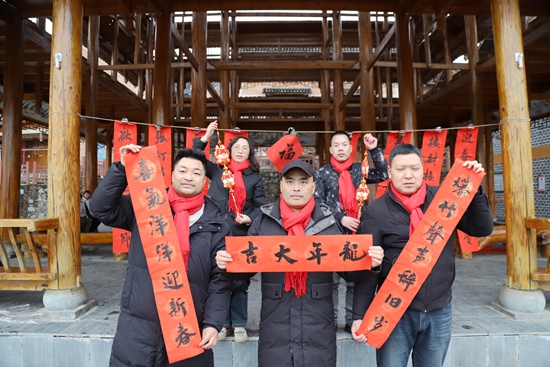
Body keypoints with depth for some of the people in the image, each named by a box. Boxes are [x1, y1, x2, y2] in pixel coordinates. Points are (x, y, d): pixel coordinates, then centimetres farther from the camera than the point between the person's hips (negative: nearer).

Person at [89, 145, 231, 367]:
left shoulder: (216, 225, -1)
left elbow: (220, 281, -2)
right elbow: (101, 207, -3)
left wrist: (213, 323, -10)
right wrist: (122, 167, -10)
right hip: (137, 328, 1)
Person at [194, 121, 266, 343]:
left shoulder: (254, 176, 9)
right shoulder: (217, 171, 10)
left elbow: (260, 204, 7)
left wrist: (250, 218, -11)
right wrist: (205, 137, 2)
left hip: (242, 235, 0)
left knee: (239, 281, 4)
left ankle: (239, 324, 21)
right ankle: (222, 323, 22)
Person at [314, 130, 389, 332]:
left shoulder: (359, 169, 8)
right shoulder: (322, 173, 2)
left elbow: (383, 174, -2)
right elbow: (318, 202, -4)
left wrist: (374, 150, -7)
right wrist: (340, 218, -14)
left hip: (358, 232, 2)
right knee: (331, 280, 6)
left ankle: (352, 320, 23)